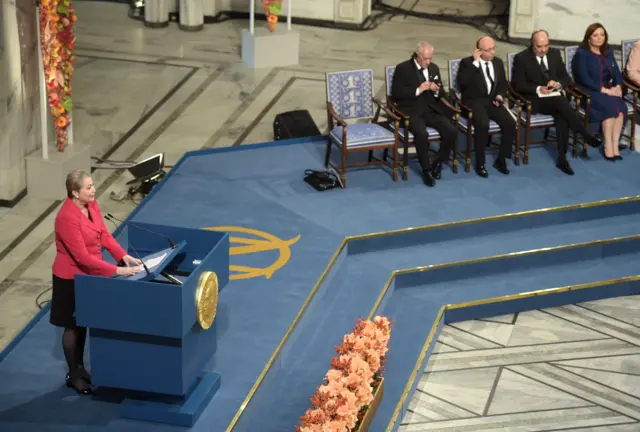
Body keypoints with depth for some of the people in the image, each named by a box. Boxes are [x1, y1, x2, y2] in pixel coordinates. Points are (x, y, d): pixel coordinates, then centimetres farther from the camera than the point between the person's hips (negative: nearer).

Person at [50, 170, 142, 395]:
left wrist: (123, 255, -10)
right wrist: (116, 270, -31)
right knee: (73, 326, 8)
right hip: (71, 277, -8)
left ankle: (80, 367, 35)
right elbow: (82, 256, -31)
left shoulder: (92, 205, -5)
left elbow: (104, 234, 4)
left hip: (89, 273, 8)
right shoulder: (67, 218, -30)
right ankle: (73, 375, 23)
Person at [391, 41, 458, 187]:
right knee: (422, 134, -34)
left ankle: (438, 163, 3)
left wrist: (437, 90, -6)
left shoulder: (434, 68, 14)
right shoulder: (403, 68, -3)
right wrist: (418, 90, -18)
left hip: (431, 110, 5)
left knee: (452, 131, -19)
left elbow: (441, 94, 19)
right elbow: (395, 93, -10)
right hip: (412, 111, -5)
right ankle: (426, 169, -15)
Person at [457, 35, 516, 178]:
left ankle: (501, 159, -5)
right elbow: (462, 82, -21)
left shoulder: (498, 62, 13)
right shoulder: (467, 62, -4)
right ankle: (480, 163, -19)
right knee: (483, 124, -34)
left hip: (493, 101, 5)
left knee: (510, 123, -21)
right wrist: (475, 63, -19)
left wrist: (500, 95, 1)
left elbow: (503, 84, 23)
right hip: (474, 101, -5)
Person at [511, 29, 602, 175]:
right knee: (561, 103, -33)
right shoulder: (521, 58, -4)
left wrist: (558, 84, -11)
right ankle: (586, 135, -27)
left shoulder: (555, 53, 10)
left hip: (555, 96, 4)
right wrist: (538, 89, -19)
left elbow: (566, 77, 13)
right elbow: (517, 84, -5)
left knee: (562, 116, -30)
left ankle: (562, 157, -26)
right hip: (535, 99, -4)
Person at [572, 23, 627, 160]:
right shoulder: (581, 54, -6)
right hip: (588, 92, -5)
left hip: (607, 90, 5)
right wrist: (604, 90, -20)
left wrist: (617, 87, -11)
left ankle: (615, 144, -27)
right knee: (610, 106, -31)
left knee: (620, 106, -26)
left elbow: (616, 72, 10)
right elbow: (584, 78, -15)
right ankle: (608, 146, -25)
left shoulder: (608, 52, 15)